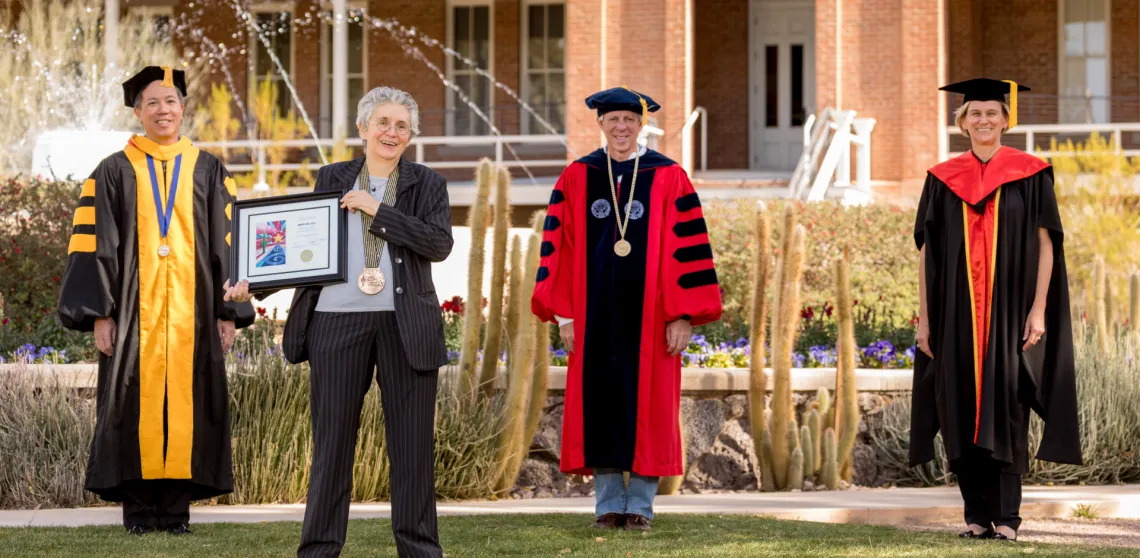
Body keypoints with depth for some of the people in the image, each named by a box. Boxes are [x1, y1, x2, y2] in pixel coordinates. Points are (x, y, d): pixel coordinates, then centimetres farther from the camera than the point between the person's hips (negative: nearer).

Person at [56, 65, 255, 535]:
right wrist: (99, 312, -7)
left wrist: (229, 312, 2)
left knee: (186, 402, -1)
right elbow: (94, 245, 1)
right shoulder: (115, 173, 5)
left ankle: (177, 507, 4)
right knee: (136, 403, -3)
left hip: (192, 312, 1)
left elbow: (227, 244, 9)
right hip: (134, 312, -1)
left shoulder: (208, 172, 10)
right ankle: (137, 508, 2)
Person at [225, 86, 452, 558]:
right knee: (332, 439, 3)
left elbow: (439, 244, -8)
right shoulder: (332, 179, 11)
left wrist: (377, 209, -12)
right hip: (338, 321, 1)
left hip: (406, 325, -1)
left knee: (412, 441, 2)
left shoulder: (426, 185, 7)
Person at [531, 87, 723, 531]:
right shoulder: (577, 179, 5)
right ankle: (608, 503, 11)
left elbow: (686, 246, -4)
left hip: (648, 312, -2)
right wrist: (563, 312, -2)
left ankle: (641, 505, 9)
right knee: (599, 399, 4)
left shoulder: (668, 178, -1)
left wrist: (683, 315, -9)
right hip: (595, 312, 2)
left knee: (646, 403, 2)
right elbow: (559, 247, 4)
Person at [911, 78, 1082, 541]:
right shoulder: (943, 180, 8)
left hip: (1011, 309, -2)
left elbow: (1046, 243, -1)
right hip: (957, 312, 2)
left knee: (1006, 411, -6)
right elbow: (926, 250, 9)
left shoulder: (1029, 175, 1)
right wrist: (925, 316, 4)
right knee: (964, 412, 1)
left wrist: (1038, 310, -9)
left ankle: (1006, 516, -5)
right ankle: (977, 515, 7)